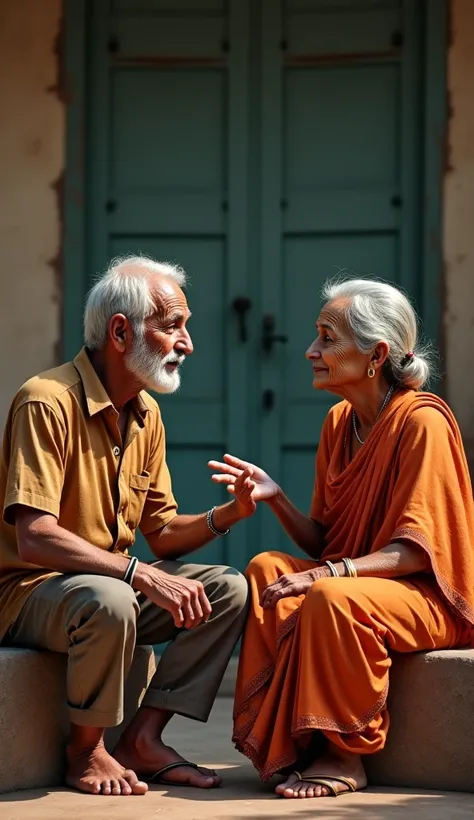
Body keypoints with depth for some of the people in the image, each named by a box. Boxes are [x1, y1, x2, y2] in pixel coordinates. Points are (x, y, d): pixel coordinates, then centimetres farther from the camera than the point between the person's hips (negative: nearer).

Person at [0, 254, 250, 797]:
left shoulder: (145, 415, 8)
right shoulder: (49, 401, -20)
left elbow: (163, 535, 11)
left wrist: (226, 515, -9)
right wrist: (142, 575, -33)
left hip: (115, 583, 8)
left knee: (228, 589, -6)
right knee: (108, 600, -37)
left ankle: (143, 737, -7)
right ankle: (85, 750, -13)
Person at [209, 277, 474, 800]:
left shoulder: (422, 421, -16)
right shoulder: (339, 423, 9)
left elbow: (416, 549, -21)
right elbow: (322, 544, 9)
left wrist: (331, 573, -33)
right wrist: (273, 498, -8)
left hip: (431, 596, -8)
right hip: (355, 579, 8)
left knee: (331, 599, -34)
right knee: (265, 570, -15)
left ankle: (343, 755, -17)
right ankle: (292, 741, -15)